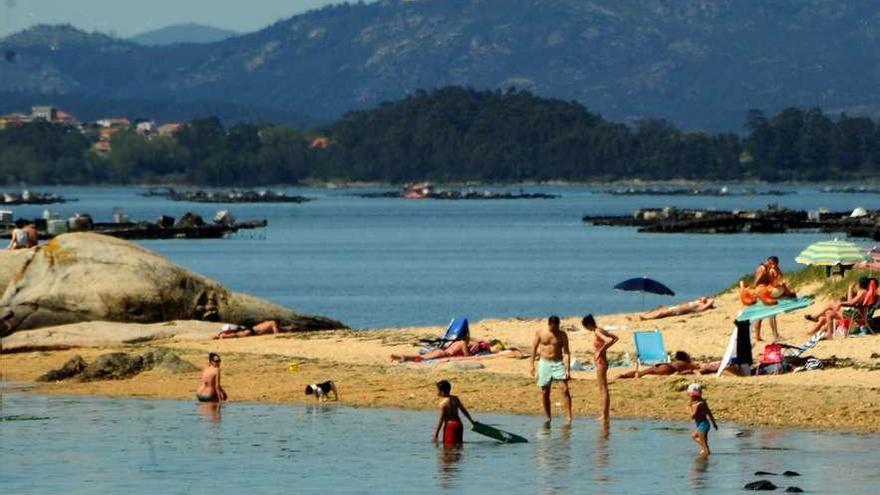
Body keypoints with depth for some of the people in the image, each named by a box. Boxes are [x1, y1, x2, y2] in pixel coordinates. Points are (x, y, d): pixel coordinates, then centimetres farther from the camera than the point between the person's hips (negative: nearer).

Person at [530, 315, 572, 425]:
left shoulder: (562, 335, -3)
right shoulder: (540, 333, -1)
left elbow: (566, 352, -6)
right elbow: (534, 349, 7)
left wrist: (568, 369, -14)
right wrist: (532, 365, 3)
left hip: (558, 363, -1)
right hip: (544, 363, 1)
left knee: (564, 389, -13)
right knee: (545, 392, 3)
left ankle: (568, 417, -13)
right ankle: (547, 417, 16)